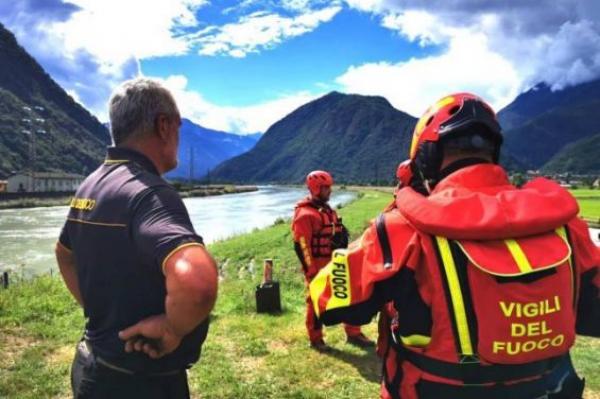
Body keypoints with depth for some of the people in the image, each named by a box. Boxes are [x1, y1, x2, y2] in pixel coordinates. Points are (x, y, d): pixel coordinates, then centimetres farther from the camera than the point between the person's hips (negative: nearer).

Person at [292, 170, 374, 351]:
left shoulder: (327, 210, 14)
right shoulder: (305, 214, -17)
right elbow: (301, 245, -21)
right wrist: (310, 271, -21)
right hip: (318, 266, -9)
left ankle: (353, 334, 25)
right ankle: (316, 340, 20)